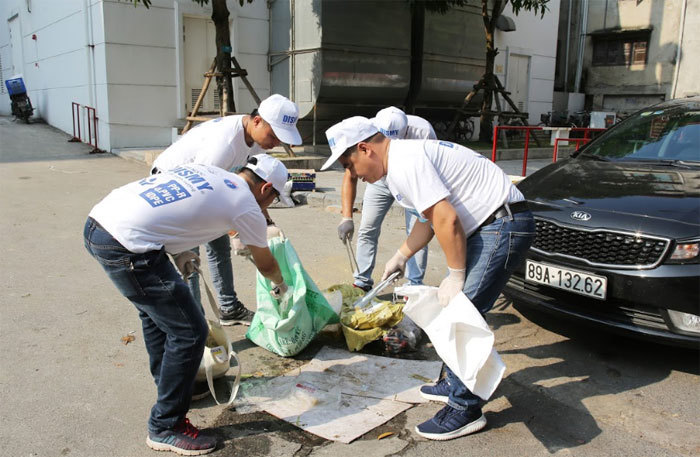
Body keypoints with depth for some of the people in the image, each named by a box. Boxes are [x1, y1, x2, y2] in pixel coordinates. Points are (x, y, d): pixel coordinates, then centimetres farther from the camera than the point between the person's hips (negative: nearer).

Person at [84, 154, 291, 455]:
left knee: (157, 312, 26)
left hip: (97, 222, 9)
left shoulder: (205, 171, 21)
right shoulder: (247, 206, 2)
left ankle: (171, 385, 45)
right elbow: (265, 264, 19)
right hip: (126, 244, -9)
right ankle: (166, 428, 16)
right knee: (189, 332, 1)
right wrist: (280, 284, 40)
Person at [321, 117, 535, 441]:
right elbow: (430, 218, 24)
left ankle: (465, 409, 0)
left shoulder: (405, 163, -19)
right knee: (452, 308, 16)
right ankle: (455, 382, 30)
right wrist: (401, 256, 29)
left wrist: (456, 276, -15)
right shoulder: (404, 156, 15)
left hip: (503, 227, -11)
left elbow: (447, 220, -24)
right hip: (488, 227, 11)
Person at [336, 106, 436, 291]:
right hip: (380, 180, 2)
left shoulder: (423, 132, -36)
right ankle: (362, 281, 12)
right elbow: (350, 177, -27)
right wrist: (347, 218, -35)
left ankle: (415, 286, 3)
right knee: (367, 229, -1)